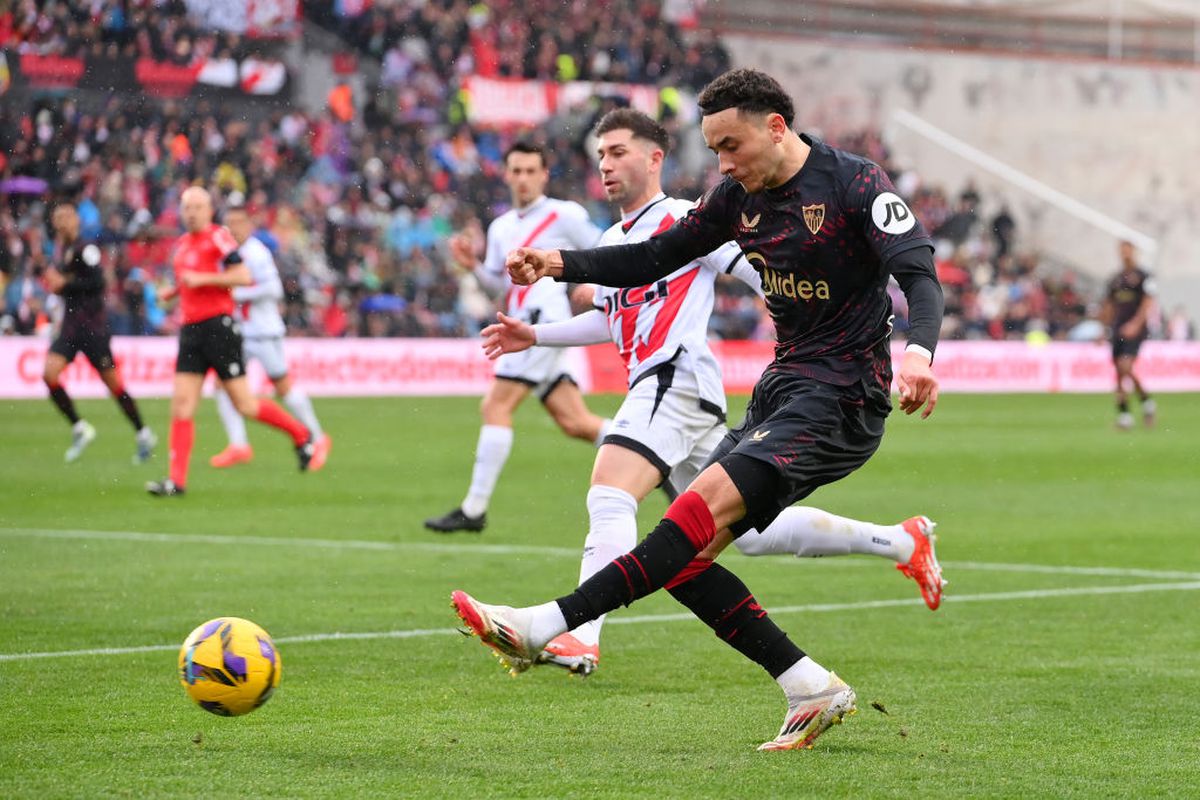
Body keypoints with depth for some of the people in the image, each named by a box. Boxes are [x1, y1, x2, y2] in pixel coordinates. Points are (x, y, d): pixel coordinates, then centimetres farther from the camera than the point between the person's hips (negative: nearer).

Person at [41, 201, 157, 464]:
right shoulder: (62, 249, 14)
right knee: (49, 374, -9)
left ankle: (143, 435, 12)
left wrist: (64, 283, -16)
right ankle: (80, 429, 2)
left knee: (112, 381, -1)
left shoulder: (85, 248, -11)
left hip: (93, 326, -8)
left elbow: (97, 281, -19)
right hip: (70, 326, 8)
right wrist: (55, 282, 7)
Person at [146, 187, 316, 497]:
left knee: (244, 404, -4)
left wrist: (203, 279, -19)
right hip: (190, 329, 7)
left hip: (218, 326, -7)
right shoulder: (181, 244, 17)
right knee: (181, 404, -4)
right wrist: (174, 290, 13)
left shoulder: (218, 237, -7)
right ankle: (176, 480, -6)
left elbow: (243, 276, -16)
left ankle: (301, 435, 17)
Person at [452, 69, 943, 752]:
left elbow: (920, 272, -21)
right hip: (783, 391, 9)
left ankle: (543, 628, -31)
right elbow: (656, 258, 18)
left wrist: (919, 351, -41)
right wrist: (560, 263, 3)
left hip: (841, 400, -9)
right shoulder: (741, 196, 10)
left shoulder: (852, 183, -11)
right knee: (687, 556, -3)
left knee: (704, 507, -25)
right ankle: (813, 689, -1)